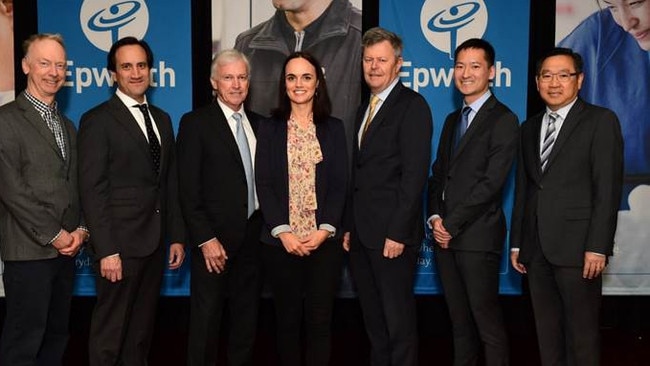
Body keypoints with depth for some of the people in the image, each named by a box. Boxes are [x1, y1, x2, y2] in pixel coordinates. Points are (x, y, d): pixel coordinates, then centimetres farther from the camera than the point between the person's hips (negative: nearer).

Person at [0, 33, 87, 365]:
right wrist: (53, 234, -13)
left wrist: (80, 229, -1)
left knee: (56, 335, 13)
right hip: (29, 251, -7)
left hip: (66, 249, 7)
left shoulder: (68, 126, 16)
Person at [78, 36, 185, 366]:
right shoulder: (97, 120, -8)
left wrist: (176, 236, 11)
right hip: (120, 243, -6)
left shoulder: (162, 119, 14)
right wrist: (106, 251, -17)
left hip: (155, 242, 6)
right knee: (110, 330, 3)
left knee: (142, 327, 15)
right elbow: (93, 191, -13)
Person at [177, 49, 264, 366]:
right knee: (206, 316, 4)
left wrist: (267, 227, 4)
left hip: (252, 236, 5)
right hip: (215, 237, -5)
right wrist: (205, 238, -15)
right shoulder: (195, 123, -5)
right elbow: (188, 189, -10)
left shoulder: (258, 123, 11)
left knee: (247, 315, 13)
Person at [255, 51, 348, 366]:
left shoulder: (333, 128, 7)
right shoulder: (270, 129, 6)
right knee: (287, 318, 8)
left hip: (324, 240, 0)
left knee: (320, 319, 4)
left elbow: (340, 185, 1)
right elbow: (264, 185, -1)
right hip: (280, 241, 0)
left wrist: (325, 230, -12)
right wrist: (283, 232, -12)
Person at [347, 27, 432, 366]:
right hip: (361, 234, 8)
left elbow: (415, 173, -15)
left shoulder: (413, 106, -8)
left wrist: (397, 233, -19)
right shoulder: (364, 109, 18)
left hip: (391, 234, -8)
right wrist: (349, 227, 12)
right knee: (373, 320, 15)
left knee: (399, 322, 3)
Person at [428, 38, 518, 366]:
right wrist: (435, 217, 0)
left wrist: (452, 224, -13)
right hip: (445, 233, 7)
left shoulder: (504, 120, -7)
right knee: (458, 316, 13)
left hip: (478, 235, -7)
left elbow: (492, 182, -14)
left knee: (486, 317, -2)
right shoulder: (452, 119, 18)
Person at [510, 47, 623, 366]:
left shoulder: (601, 121, -1)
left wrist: (597, 247, -15)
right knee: (547, 331, 12)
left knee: (581, 333, 1)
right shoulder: (529, 128, 16)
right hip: (537, 248, 5)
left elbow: (608, 188, -9)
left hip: (577, 247, -5)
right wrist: (517, 244, 12)